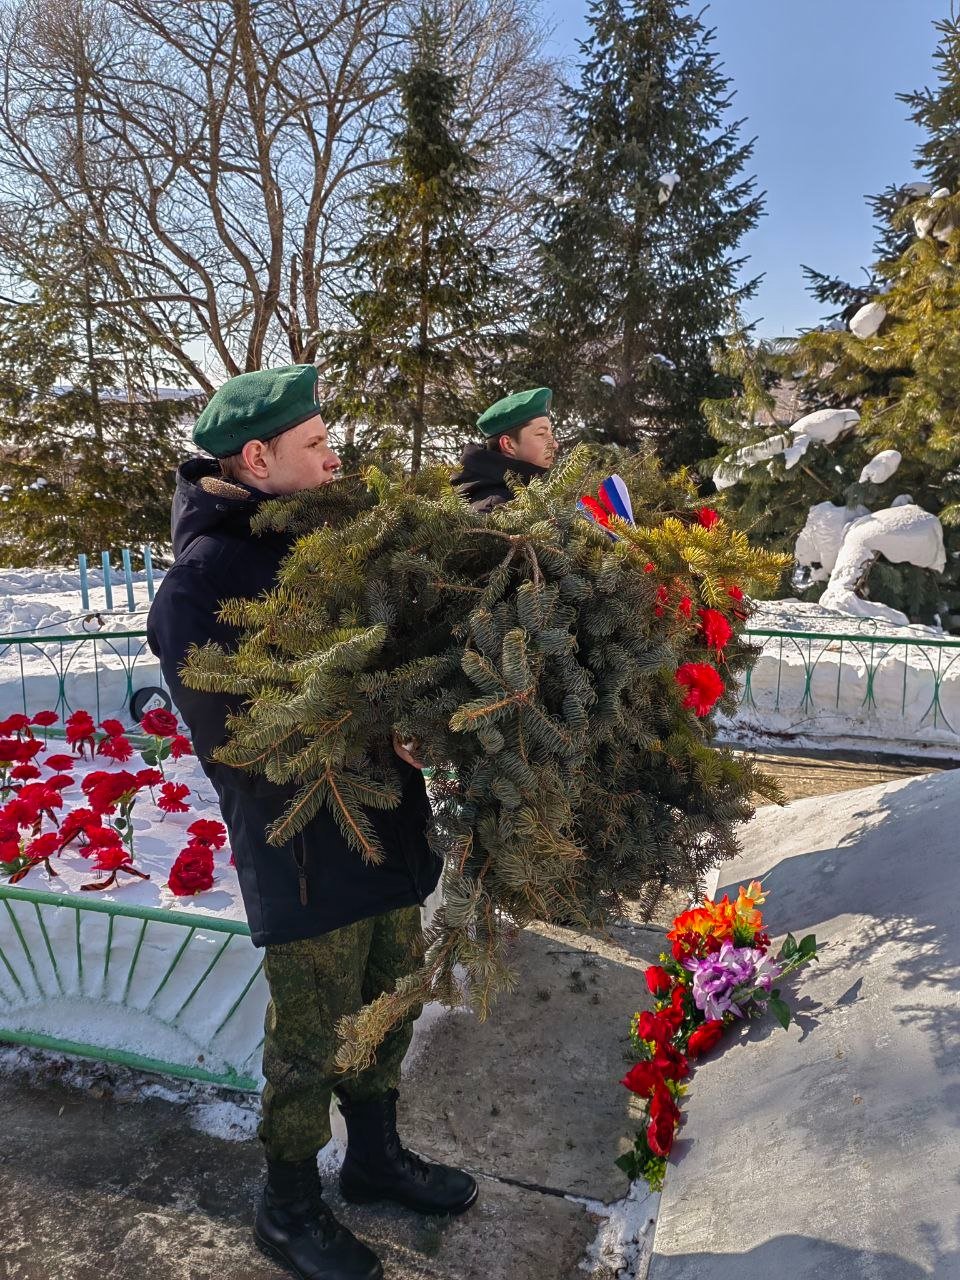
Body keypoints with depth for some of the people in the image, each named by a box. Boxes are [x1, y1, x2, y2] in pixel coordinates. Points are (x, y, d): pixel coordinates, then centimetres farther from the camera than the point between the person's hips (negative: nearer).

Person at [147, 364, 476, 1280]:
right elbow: (238, 739, -22)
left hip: (385, 828, 7)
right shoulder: (201, 580, -18)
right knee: (309, 1043, 11)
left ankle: (375, 1156, 48)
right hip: (304, 854, -7)